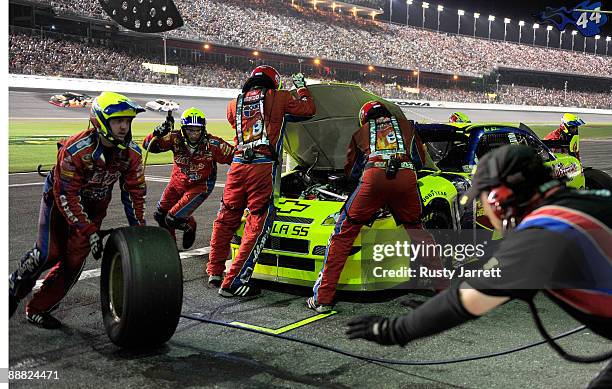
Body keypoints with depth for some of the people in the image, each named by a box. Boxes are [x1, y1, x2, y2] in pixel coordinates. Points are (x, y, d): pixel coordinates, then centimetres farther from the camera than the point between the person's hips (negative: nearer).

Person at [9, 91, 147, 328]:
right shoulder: (75, 149, -31)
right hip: (60, 200, -4)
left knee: (75, 259, -5)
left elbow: (135, 192, -6)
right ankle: (13, 290, 15)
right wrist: (89, 231, -27)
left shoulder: (131, 153, -17)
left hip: (94, 206, 4)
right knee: (49, 253, -14)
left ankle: (38, 309, 9)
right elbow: (66, 195, -27)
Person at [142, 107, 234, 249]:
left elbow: (233, 157, -17)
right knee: (160, 215, 12)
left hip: (199, 187, -4)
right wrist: (158, 133, -38)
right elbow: (149, 145, -21)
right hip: (177, 183, 4)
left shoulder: (212, 144, -25)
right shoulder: (176, 139, -19)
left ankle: (190, 226, 22)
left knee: (173, 219, -13)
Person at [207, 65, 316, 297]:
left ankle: (215, 273, 26)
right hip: (263, 167, -5)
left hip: (238, 164, 5)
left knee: (226, 219, 18)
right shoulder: (278, 98, 7)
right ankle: (233, 283, -2)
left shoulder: (234, 104, 17)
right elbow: (308, 110, 17)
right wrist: (301, 87, 33)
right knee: (257, 226, 0)